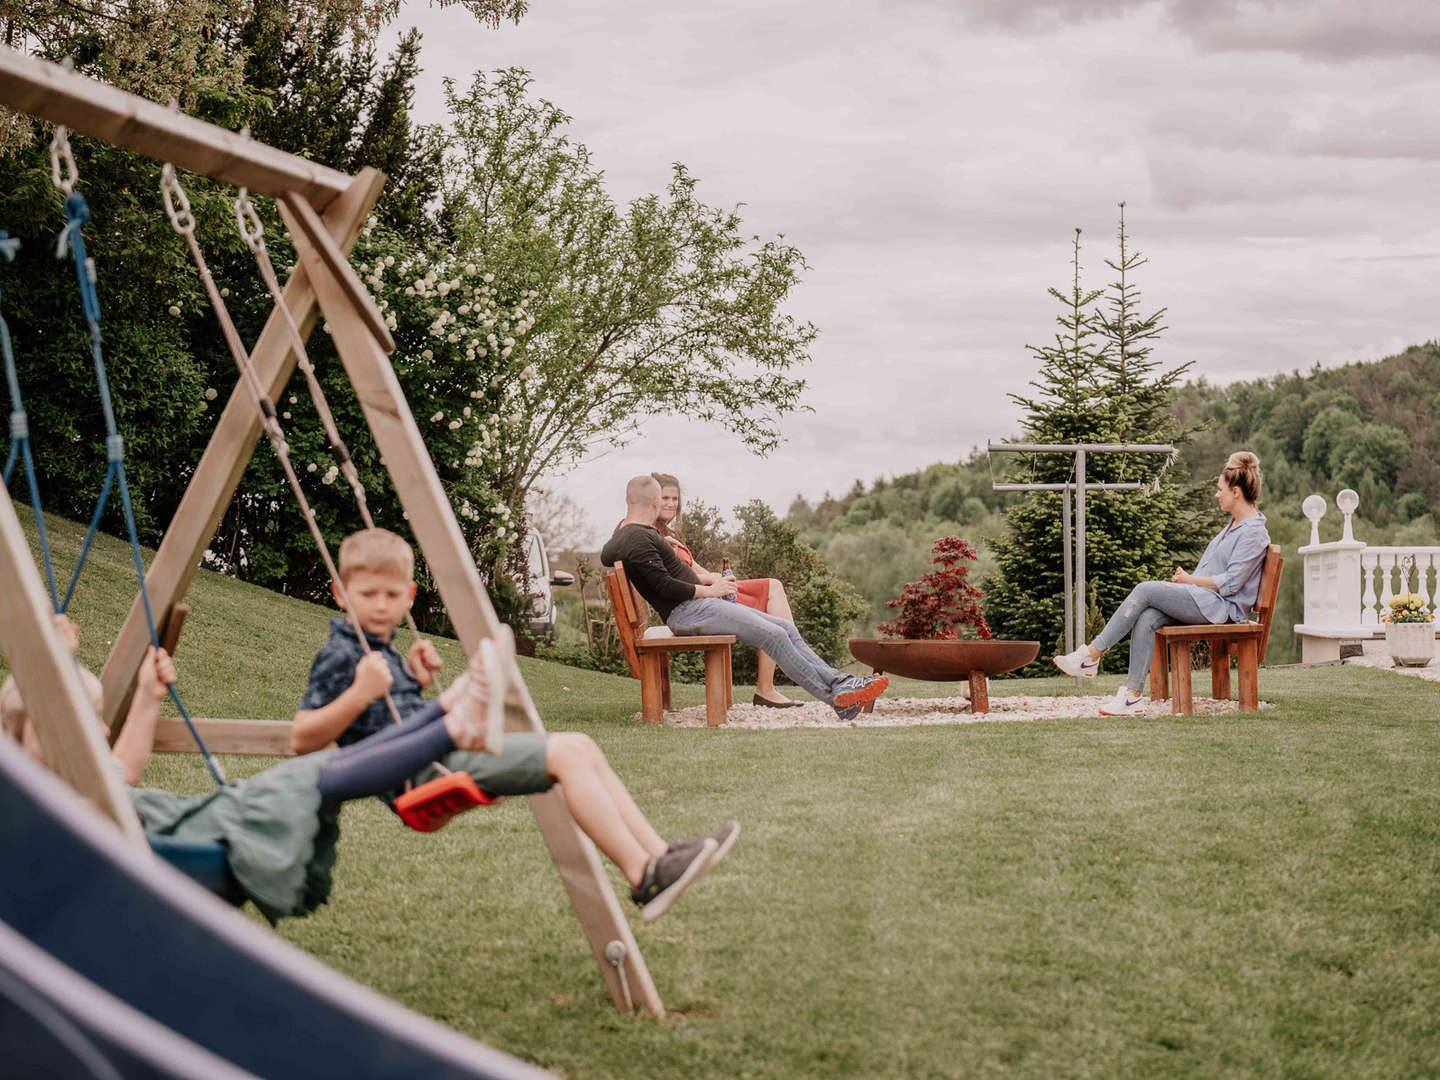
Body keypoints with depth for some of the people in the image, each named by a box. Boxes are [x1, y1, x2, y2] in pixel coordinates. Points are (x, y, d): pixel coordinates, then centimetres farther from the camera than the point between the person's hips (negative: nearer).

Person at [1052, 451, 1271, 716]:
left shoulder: (1254, 532, -10)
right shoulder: (1234, 525, 21)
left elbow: (1230, 583, -16)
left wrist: (1188, 579, -7)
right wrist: (1185, 579, 5)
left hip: (1223, 607, -9)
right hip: (1203, 601, 9)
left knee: (1145, 590, -20)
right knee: (1146, 619, -17)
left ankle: (1091, 655, -18)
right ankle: (1133, 695, -22)